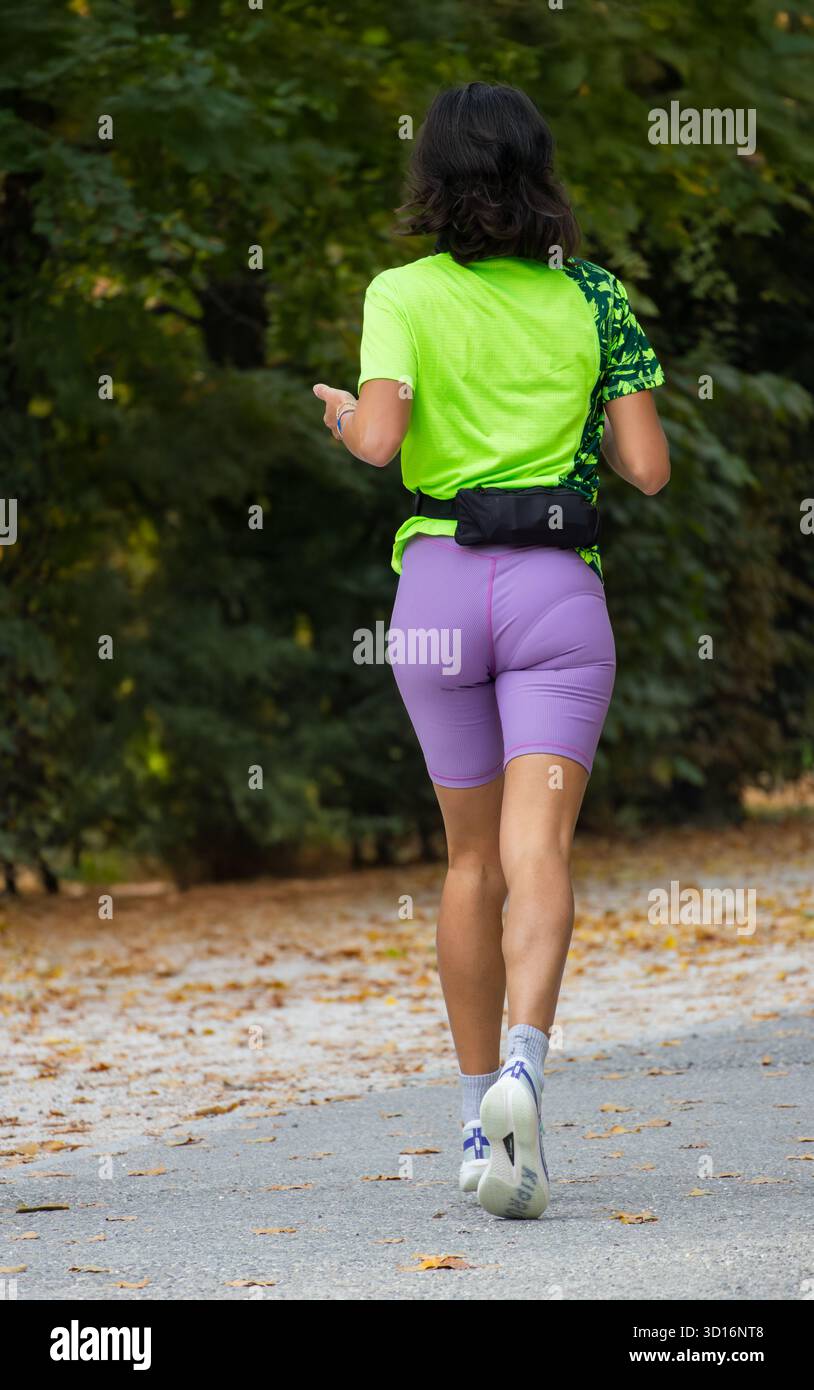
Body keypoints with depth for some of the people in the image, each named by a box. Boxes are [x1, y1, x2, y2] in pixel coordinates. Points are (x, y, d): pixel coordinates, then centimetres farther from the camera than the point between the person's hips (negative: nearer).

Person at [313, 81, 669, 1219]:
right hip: (558, 584, -1)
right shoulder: (596, 300, 4)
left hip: (438, 582, 1)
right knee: (538, 847, -10)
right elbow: (649, 468, 1)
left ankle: (477, 1113, 18)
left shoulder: (403, 294, -1)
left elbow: (378, 440, -15)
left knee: (473, 857, 14)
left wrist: (338, 413, 7)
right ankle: (524, 1064, -35)